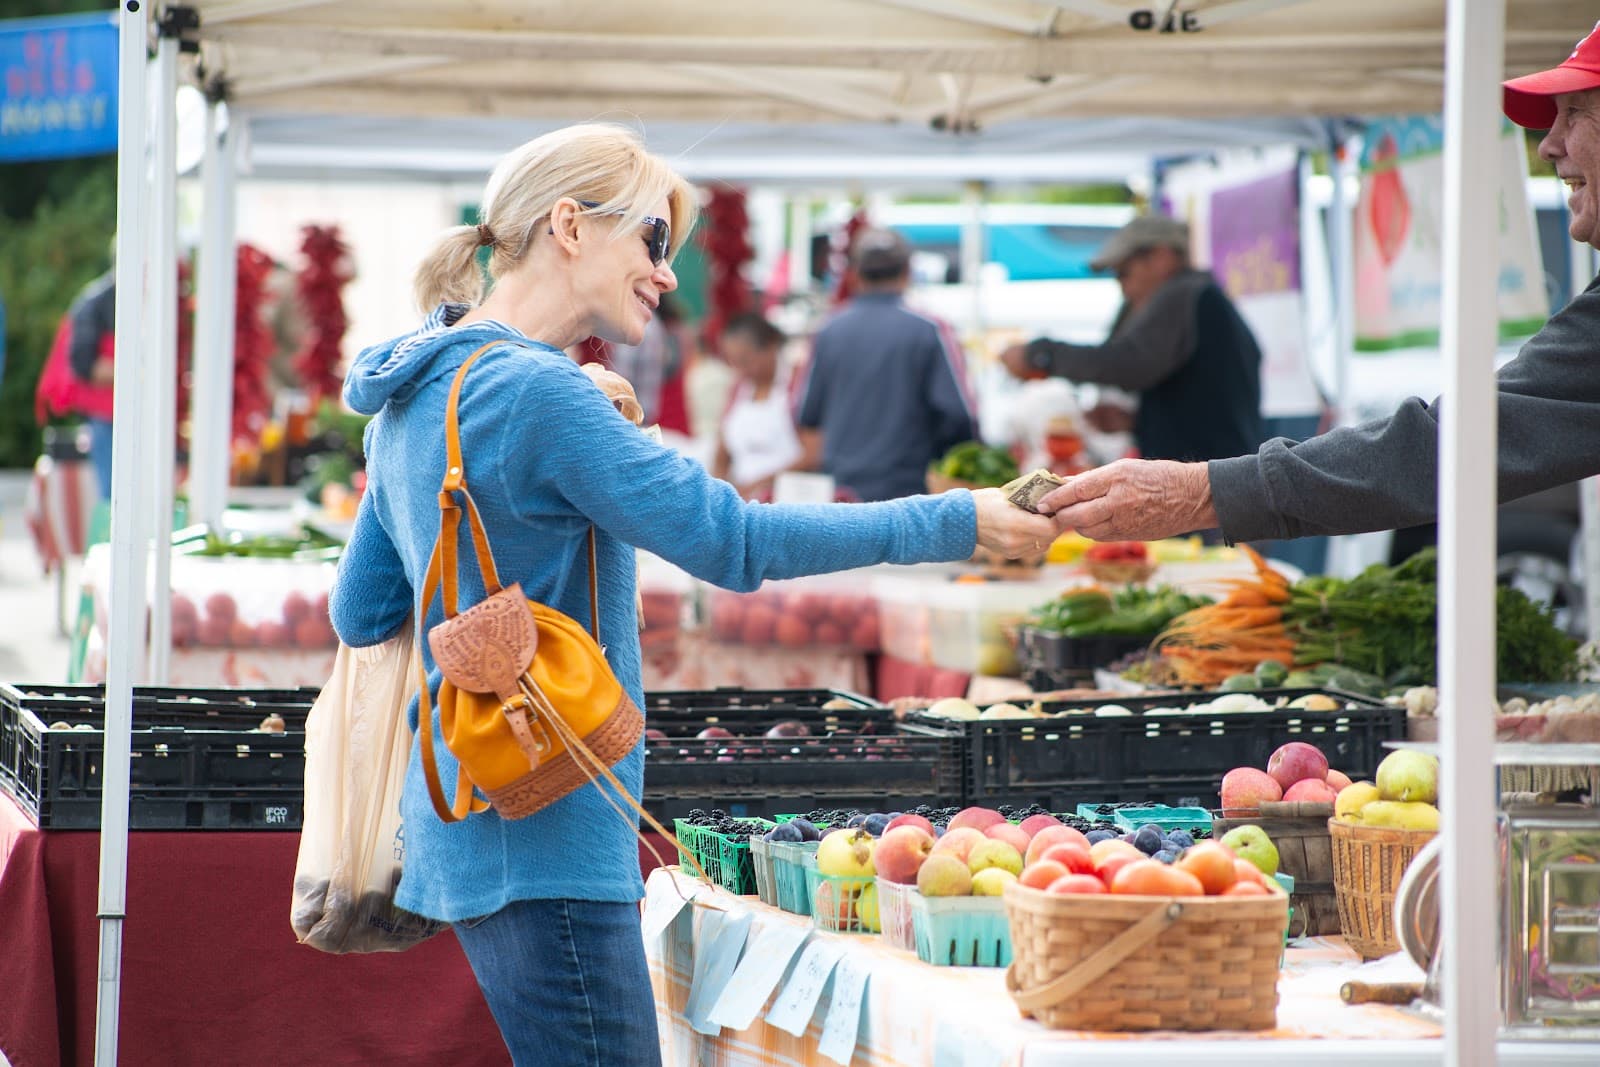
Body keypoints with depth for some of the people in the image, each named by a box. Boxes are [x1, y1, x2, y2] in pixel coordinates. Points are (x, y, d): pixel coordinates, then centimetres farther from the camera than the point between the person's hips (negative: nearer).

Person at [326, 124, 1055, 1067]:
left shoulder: (417, 397, 15)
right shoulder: (536, 392, -15)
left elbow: (360, 615, 21)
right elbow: (732, 540, -18)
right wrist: (957, 525, -12)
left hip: (471, 826, 10)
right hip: (539, 840, -10)